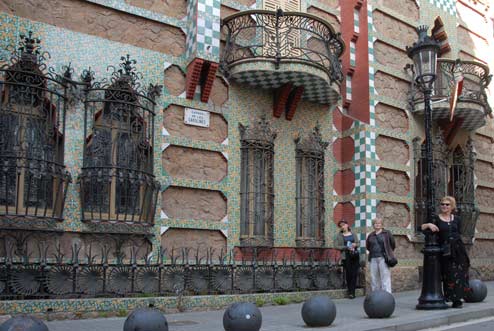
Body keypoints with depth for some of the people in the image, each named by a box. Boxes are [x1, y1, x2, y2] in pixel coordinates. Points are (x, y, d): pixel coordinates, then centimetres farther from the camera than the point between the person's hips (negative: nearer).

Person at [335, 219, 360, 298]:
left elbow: (358, 243, 18)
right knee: (348, 274, -6)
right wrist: (347, 247, -12)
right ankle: (350, 291, 5)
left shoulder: (353, 234, 15)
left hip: (355, 255, 2)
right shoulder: (339, 236, 7)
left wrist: (355, 245, -5)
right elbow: (337, 246, -1)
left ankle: (352, 292, 0)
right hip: (346, 256, -2)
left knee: (354, 273, -4)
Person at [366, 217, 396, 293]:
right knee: (374, 278, 7)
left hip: (383, 258, -4)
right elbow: (367, 246, 24)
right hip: (373, 258, 4)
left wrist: (388, 253, 13)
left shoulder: (387, 233, 2)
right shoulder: (371, 235, 12)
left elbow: (393, 244, 7)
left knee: (385, 277, -8)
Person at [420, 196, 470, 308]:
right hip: (445, 251, -3)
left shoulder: (456, 219, 11)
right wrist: (428, 225, -23)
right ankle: (453, 299, 4)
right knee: (449, 275, -3)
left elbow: (459, 233, 17)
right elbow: (422, 227, -5)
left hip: (458, 249, 3)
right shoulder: (436, 219, 2)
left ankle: (457, 299, 12)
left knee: (459, 273, 2)